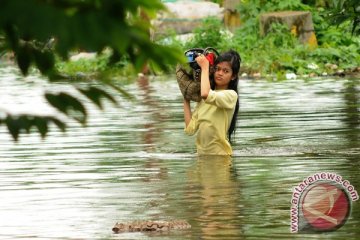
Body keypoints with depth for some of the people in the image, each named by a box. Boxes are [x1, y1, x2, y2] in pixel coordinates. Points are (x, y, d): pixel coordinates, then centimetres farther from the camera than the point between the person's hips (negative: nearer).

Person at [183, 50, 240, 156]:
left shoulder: (231, 95, -5)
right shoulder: (202, 99, 13)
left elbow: (206, 94, -26)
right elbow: (190, 129, 5)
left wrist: (205, 67, -12)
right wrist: (186, 100, 10)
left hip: (220, 155, -4)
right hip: (201, 154, 4)